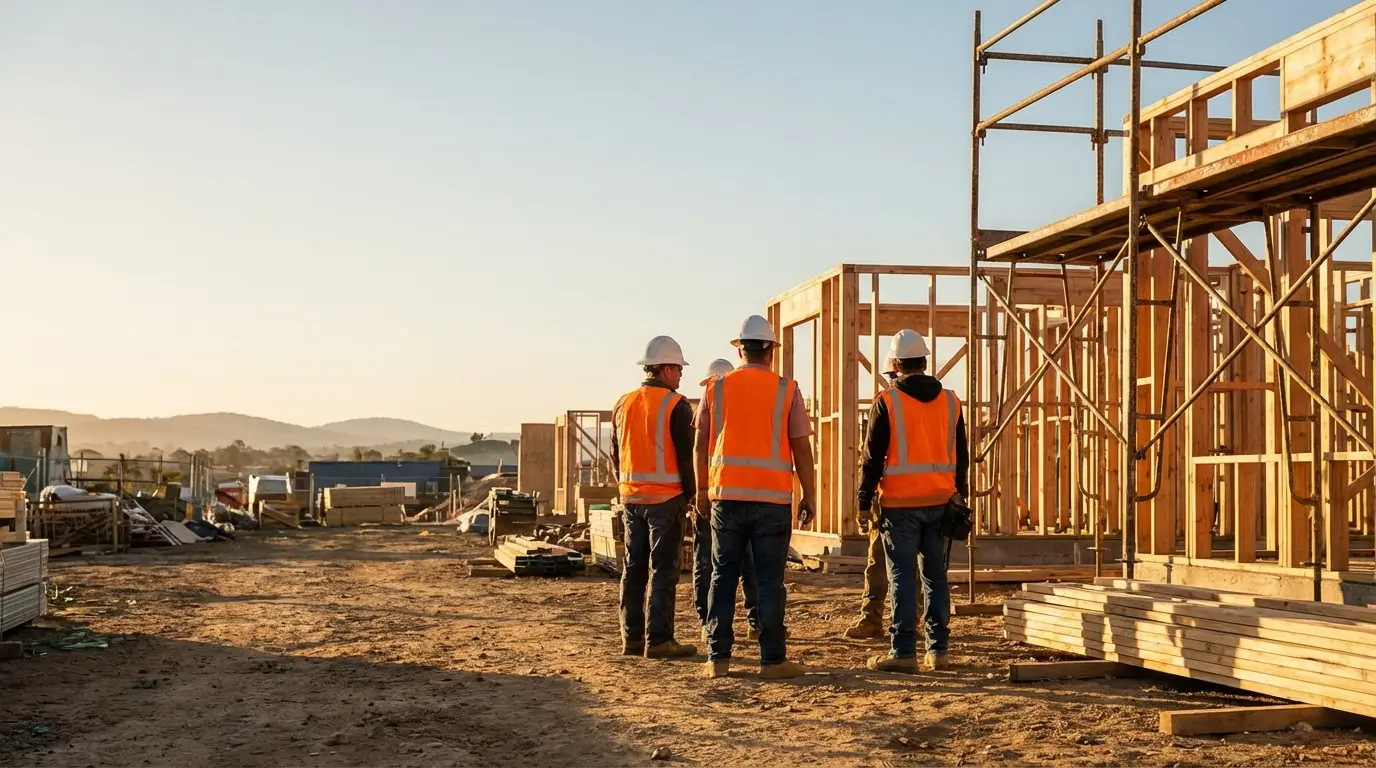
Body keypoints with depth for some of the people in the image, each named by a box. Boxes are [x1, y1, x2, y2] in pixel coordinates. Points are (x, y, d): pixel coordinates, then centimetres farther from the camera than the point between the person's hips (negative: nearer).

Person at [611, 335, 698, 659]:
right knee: (663, 571, -3)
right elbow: (687, 454, -10)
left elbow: (615, 453, 15)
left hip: (631, 497, 6)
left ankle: (631, 637, 14)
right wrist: (691, 493, 0)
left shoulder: (623, 404, 10)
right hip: (666, 498, -6)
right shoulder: (675, 405, -10)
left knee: (633, 568, 11)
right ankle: (658, 640, -3)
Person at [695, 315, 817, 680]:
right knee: (769, 580, 2)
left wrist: (702, 489, 21)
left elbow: (700, 446, 9)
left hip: (727, 496, 2)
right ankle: (773, 659, 2)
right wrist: (809, 496, 8)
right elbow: (801, 448, 0)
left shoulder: (717, 388, 5)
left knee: (723, 577, 8)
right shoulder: (786, 390, 0)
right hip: (773, 499, -2)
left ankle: (718, 657, 8)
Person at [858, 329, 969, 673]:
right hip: (940, 502, 4)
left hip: (900, 504, -4)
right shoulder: (950, 401, 8)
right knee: (935, 576, 10)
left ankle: (903, 652, -2)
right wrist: (959, 496, 21)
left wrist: (864, 500, 2)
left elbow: (873, 456, -6)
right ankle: (937, 650, 12)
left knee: (902, 577, -2)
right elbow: (961, 455, 13)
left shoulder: (887, 401, -7)